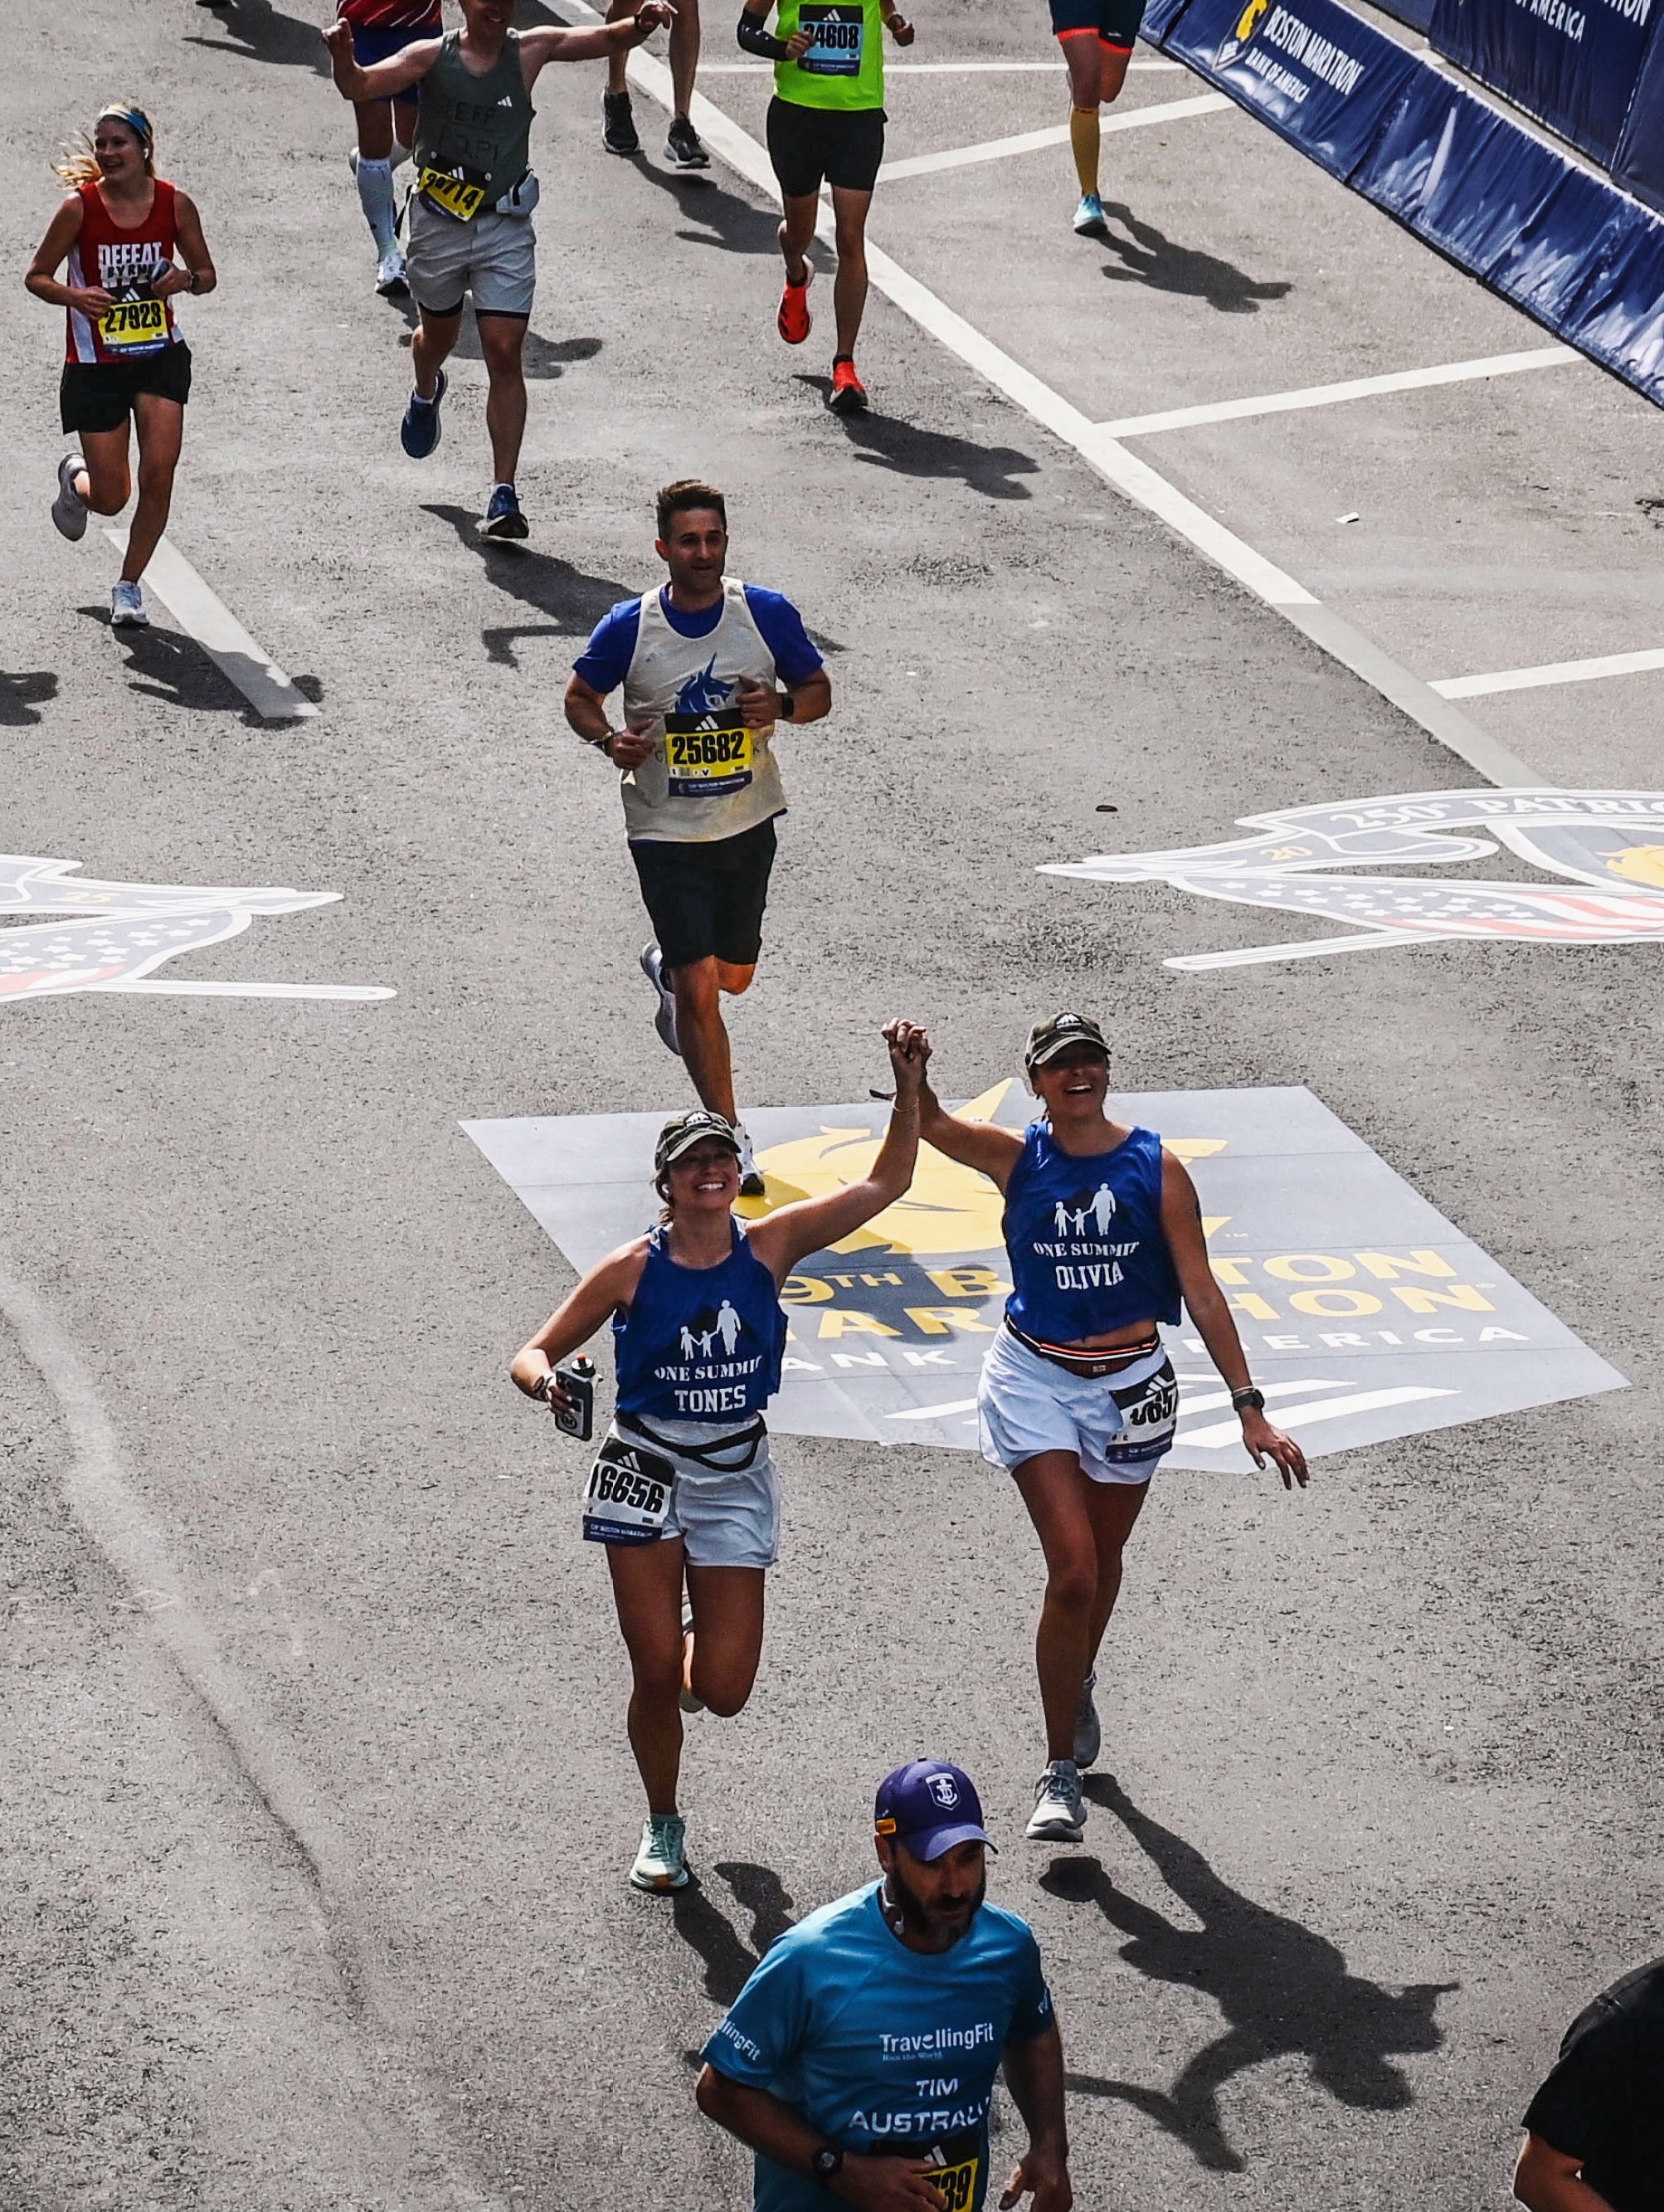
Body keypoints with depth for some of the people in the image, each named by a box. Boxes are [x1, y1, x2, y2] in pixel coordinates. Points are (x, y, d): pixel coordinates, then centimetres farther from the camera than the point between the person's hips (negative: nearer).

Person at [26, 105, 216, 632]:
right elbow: (37, 276, -3)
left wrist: (186, 280, -16)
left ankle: (129, 585, 11)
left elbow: (207, 274, 7)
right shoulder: (80, 207, -12)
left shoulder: (175, 204, -5)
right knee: (110, 498, 2)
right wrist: (74, 297, -23)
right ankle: (75, 476, 40)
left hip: (161, 357, 2)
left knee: (159, 475, -9)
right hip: (96, 366, -2)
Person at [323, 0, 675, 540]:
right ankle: (426, 393, 61)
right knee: (439, 334, 23)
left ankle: (504, 493, -8)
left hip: (504, 228, -1)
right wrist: (341, 56, -37)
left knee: (505, 355, -9)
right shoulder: (431, 57, -7)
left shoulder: (530, 51, -3)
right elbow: (360, 87, -16)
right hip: (438, 224, 1)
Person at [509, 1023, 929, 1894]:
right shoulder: (633, 1268, -11)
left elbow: (885, 1184, -5)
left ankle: (689, 1658, 37)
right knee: (656, 1675, -1)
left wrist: (908, 1087, -17)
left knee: (723, 1690, -2)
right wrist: (545, 1380, -31)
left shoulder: (770, 1247, -6)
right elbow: (534, 1353, -7)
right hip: (645, 1475, -1)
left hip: (736, 1478, 2)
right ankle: (662, 1827, 25)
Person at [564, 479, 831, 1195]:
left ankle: (666, 970, 57)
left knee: (733, 975, 20)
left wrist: (782, 706, -19)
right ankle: (729, 1139, -1)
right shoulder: (629, 627, -11)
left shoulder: (767, 614, -8)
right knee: (700, 991, -9)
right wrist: (609, 740, -17)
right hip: (667, 834, -3)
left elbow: (819, 692, 3)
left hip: (748, 827, 3)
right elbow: (580, 698, 4)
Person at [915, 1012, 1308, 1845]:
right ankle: (1060, 1770, -3)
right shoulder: (1015, 1157, -7)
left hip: (1130, 1384, 2)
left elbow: (1201, 1292, -5)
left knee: (1103, 1563, 19)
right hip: (1035, 1379, -2)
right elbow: (930, 1125, -25)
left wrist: (1250, 1409, -8)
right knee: (1072, 1570, -13)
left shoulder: (1155, 1167, -6)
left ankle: (1076, 1684, 51)